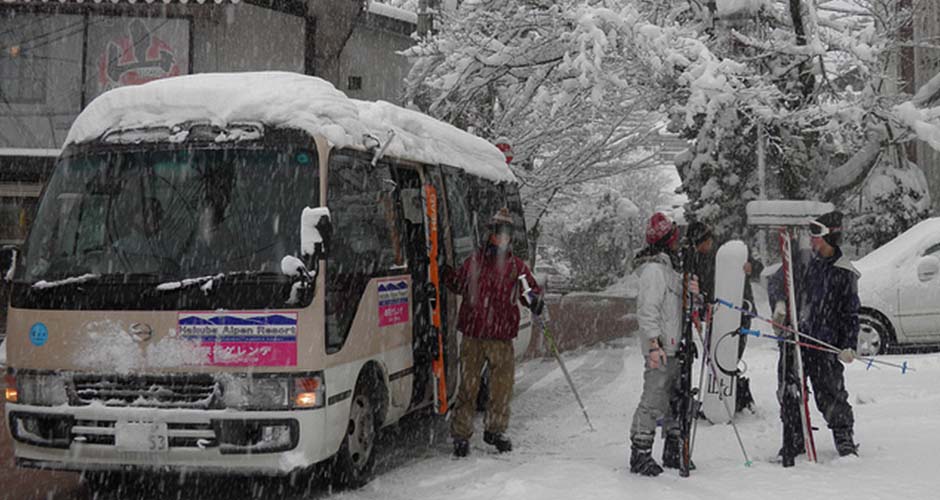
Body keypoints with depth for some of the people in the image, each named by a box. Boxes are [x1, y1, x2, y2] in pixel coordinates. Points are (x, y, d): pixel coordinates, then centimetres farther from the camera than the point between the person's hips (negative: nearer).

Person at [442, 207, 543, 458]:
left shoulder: (517, 266, 8)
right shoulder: (474, 261, 8)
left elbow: (531, 290, 14)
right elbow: (459, 285, 20)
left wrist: (535, 301, -8)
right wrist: (444, 273, 4)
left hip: (502, 336, 1)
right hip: (472, 335, -1)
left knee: (503, 385, 5)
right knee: (468, 385, 0)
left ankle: (495, 430, 24)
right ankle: (461, 434, 9)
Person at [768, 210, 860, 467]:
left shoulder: (845, 273, 0)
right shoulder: (801, 261, 6)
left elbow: (850, 313, 4)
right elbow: (775, 281, 13)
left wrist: (848, 345, -4)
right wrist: (779, 301, -8)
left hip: (825, 345, -3)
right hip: (793, 339, 3)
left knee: (831, 395, -5)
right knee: (789, 395, 5)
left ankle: (845, 441, 11)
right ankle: (793, 444, 17)